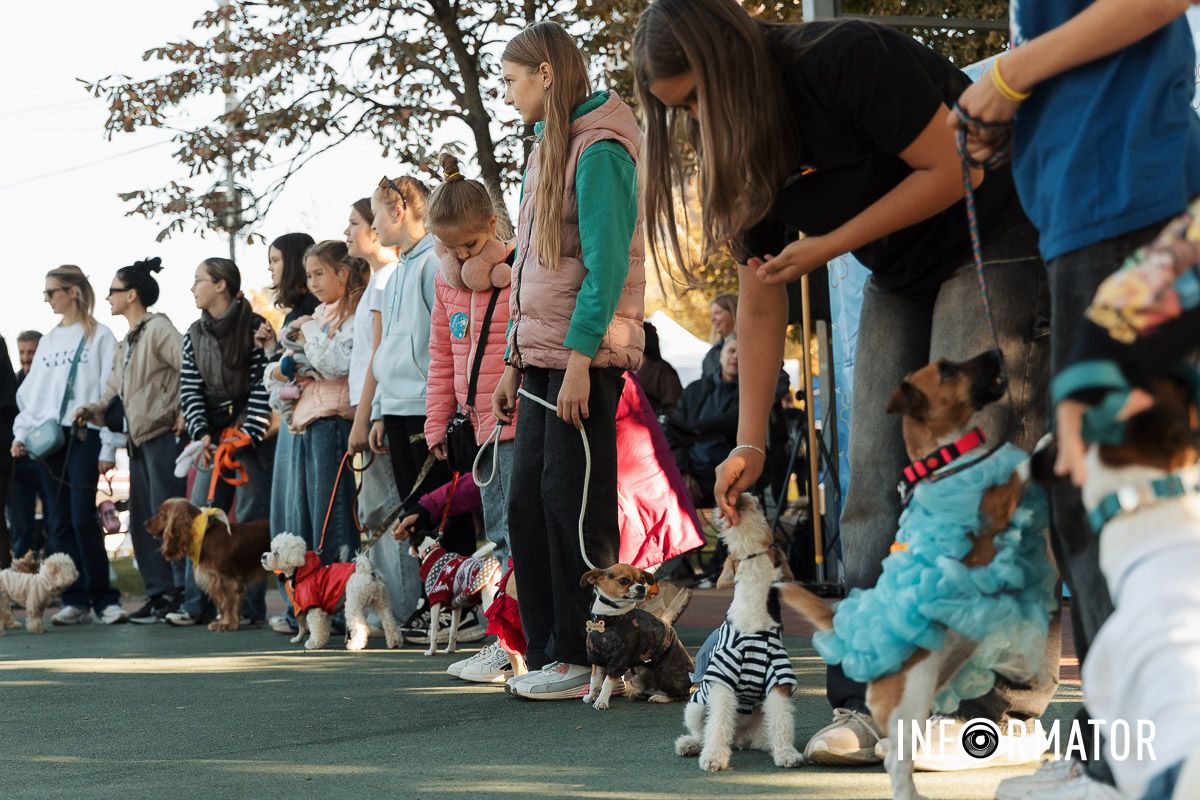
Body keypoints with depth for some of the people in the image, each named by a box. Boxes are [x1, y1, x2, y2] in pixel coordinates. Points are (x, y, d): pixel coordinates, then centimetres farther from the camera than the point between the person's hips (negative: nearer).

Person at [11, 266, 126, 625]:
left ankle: (104, 599, -4)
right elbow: (30, 392, 18)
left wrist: (108, 447, -11)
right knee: (59, 523, 2)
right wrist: (21, 433, 5)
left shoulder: (99, 336, 0)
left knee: (83, 519, -11)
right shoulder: (48, 340, 18)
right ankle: (75, 600, 5)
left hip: (82, 436, -6)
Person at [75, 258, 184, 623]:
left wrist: (185, 415, -19)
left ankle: (181, 593, -8)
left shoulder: (158, 329, -7)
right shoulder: (126, 344, 22)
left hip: (163, 434, -10)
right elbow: (114, 395, 22)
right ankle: (158, 593, 12)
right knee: (142, 521, 8)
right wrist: (90, 411, 3)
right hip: (138, 439, 10)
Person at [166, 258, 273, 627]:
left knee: (250, 520, -4)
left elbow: (263, 384, -10)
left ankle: (249, 607, 1)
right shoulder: (194, 335, 12)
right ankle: (196, 605, 5)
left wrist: (248, 431, -17)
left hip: (252, 435, -6)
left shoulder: (255, 327, -5)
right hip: (213, 438, 6)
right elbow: (190, 389, 6)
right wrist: (202, 433, -8)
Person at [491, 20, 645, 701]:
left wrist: (578, 357, -22)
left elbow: (606, 261, -17)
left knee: (574, 505, -7)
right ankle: (549, 653, 13)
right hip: (544, 356, 9)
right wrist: (516, 361, 18)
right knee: (528, 504, 7)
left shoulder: (599, 148, -10)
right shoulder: (547, 150, 19)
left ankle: (586, 657, -2)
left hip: (586, 358, -9)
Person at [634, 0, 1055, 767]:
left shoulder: (849, 63, -24)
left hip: (996, 244, -8)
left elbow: (953, 169, -23)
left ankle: (1002, 710, -15)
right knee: (874, 479, -1)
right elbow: (761, 304, 2)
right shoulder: (738, 149, -1)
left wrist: (827, 247, -21)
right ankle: (870, 701, -1)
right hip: (904, 279, 8)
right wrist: (750, 444, -2)